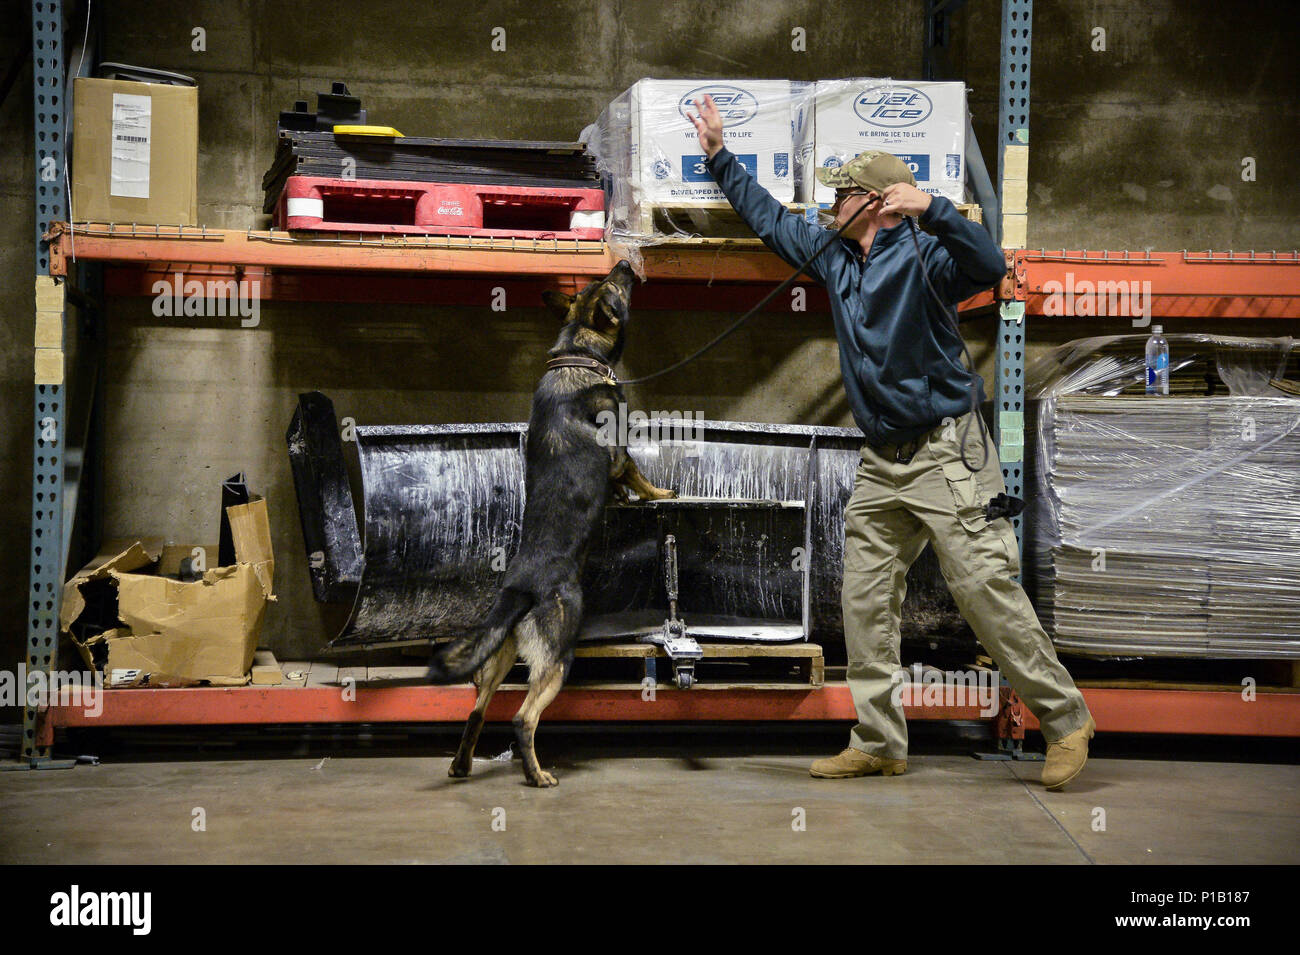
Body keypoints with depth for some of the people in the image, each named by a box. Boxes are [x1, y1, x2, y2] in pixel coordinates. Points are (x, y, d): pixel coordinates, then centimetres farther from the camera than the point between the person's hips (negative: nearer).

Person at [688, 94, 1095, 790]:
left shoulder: (921, 257, -10)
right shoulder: (833, 257, 13)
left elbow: (989, 267, -29)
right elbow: (769, 218, 26)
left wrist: (930, 207, -39)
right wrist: (718, 155, 27)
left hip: (944, 457, -8)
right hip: (880, 465, 8)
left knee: (987, 593, -9)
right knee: (865, 603, 7)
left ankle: (1065, 718, 3)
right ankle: (879, 744, 15)